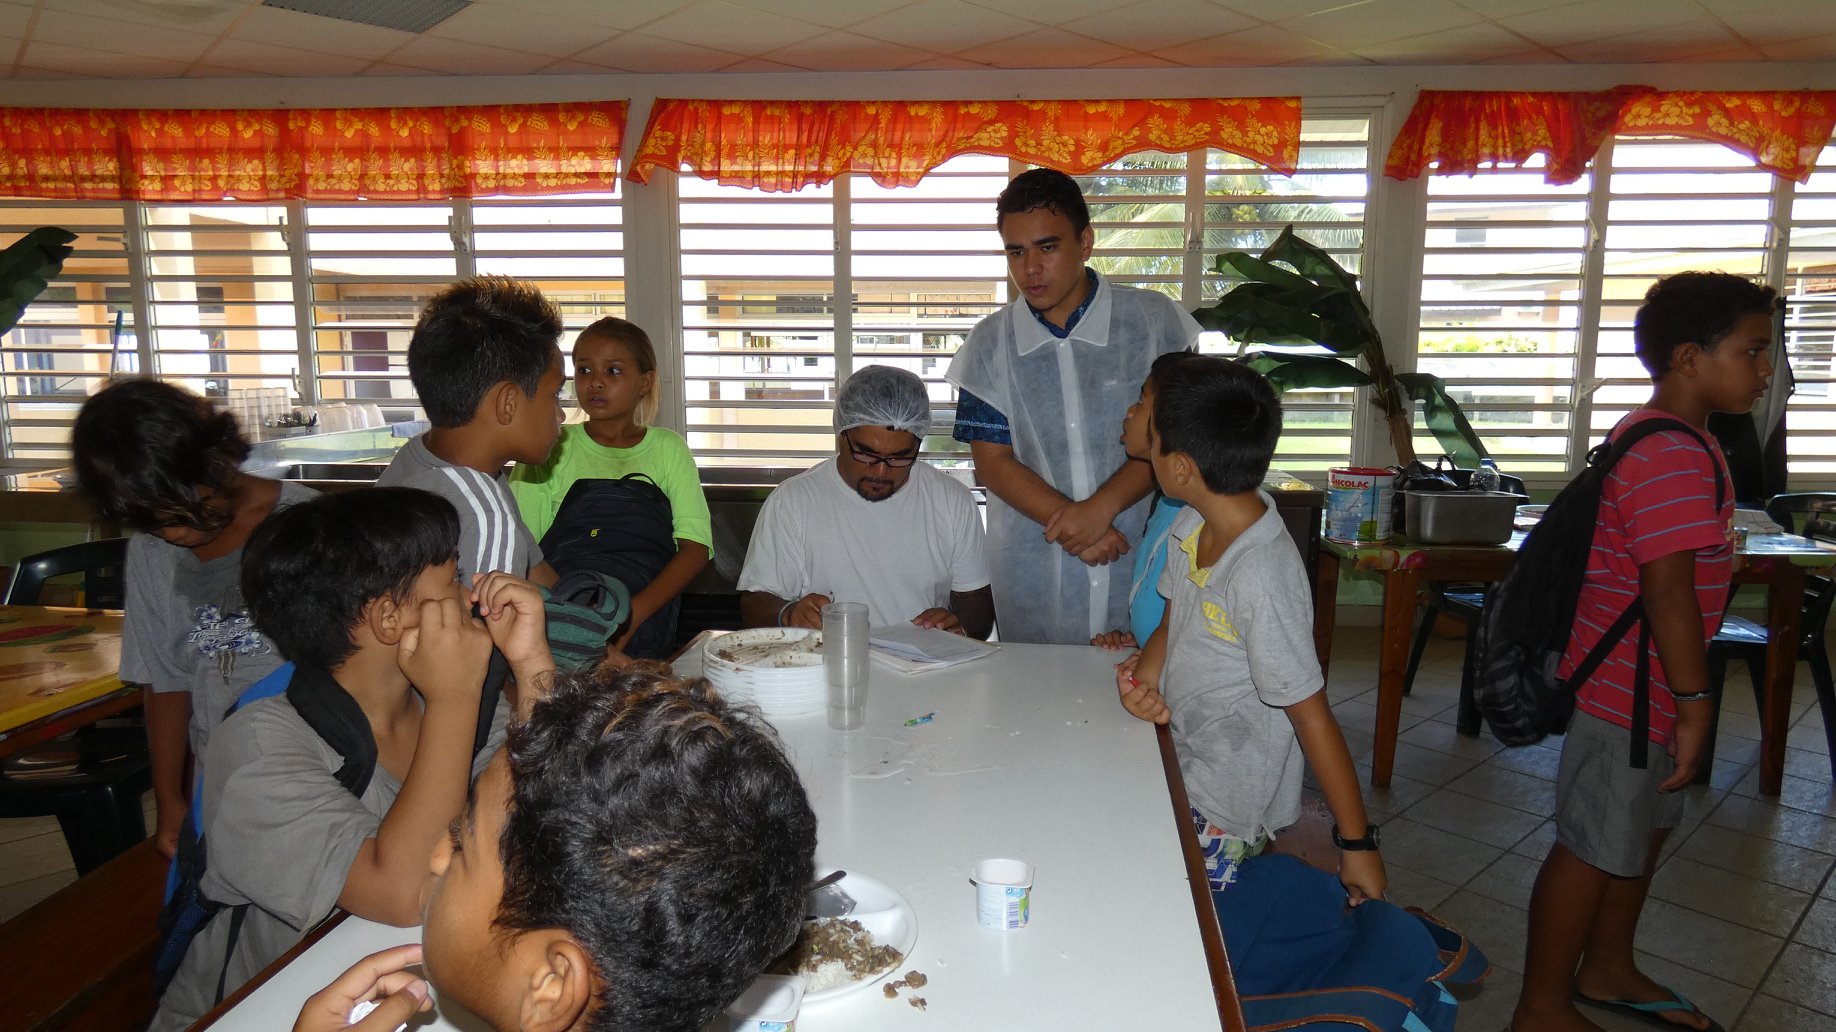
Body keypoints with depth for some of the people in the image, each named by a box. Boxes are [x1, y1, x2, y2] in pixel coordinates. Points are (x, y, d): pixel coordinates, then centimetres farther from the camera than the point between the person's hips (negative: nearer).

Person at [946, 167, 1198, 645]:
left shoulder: (1154, 322, -1)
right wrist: (1072, 523, -13)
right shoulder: (989, 345, 3)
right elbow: (993, 460, -1)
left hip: (1140, 562, -1)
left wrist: (1102, 506, -16)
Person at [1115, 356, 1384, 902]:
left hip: (1223, 814, -7)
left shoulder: (1262, 578, -31)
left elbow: (1313, 718, -23)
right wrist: (1145, 672, -12)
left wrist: (1356, 843, -14)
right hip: (1182, 765, 8)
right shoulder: (1193, 526, -6)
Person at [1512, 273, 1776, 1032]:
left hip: (1643, 681, 11)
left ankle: (1605, 969, 41)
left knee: (1646, 826, 22)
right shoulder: (1674, 458, -22)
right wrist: (1695, 700, -21)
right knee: (1596, 847, 1)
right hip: (1634, 688, -11)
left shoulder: (1657, 437, 11)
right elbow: (1668, 590, -26)